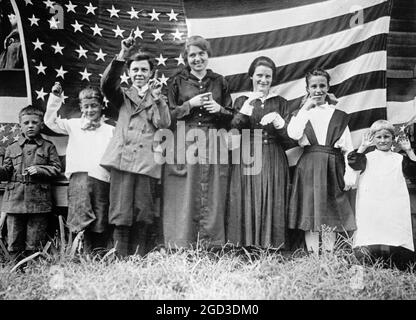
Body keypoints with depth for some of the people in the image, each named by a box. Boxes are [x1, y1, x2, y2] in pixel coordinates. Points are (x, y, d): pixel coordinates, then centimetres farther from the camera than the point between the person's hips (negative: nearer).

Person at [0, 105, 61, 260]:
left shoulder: (48, 147, 8)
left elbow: (56, 168, 3)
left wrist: (39, 169, -12)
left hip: (39, 200, -2)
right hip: (14, 200, 2)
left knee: (34, 244, 4)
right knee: (14, 242, 6)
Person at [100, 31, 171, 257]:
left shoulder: (158, 98, 19)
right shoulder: (123, 96, 18)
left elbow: (164, 124, 3)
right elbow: (107, 84, -4)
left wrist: (157, 97, -9)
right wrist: (122, 55, -15)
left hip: (147, 162, 1)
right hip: (122, 160, -1)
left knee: (143, 217, 0)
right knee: (121, 215, -5)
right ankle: (121, 260, -1)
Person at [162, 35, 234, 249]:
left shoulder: (219, 81, 14)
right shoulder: (178, 82, 9)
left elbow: (231, 116, 15)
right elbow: (168, 115, 4)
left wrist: (219, 109, -5)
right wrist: (190, 104, -8)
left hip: (214, 145, 2)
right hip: (185, 144, -2)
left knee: (212, 197, 0)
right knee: (185, 197, -5)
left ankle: (210, 246, 6)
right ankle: (181, 246, 2)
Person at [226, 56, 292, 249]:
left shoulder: (280, 103, 10)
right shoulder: (242, 101, 9)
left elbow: (288, 137, 3)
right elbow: (232, 132, -5)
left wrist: (278, 122, -15)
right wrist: (246, 108, -14)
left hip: (273, 162, 1)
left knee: (272, 205, -2)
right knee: (247, 205, -4)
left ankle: (271, 247, 8)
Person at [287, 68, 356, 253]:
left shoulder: (339, 117, 11)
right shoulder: (302, 113, 10)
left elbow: (347, 148, 7)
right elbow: (293, 134, -11)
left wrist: (349, 175, -2)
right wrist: (306, 108, -6)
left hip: (333, 169, 1)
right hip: (308, 168, 0)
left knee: (331, 213, 2)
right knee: (309, 211, -1)